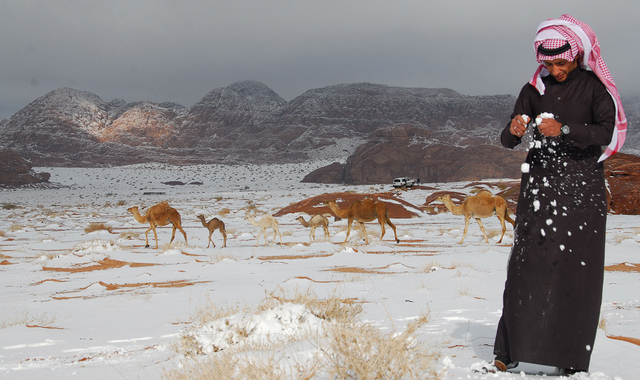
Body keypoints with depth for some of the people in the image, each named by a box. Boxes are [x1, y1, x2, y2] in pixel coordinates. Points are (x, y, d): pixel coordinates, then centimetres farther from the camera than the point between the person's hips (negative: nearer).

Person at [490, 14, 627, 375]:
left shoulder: (595, 87, 1)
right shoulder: (535, 89, 9)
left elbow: (607, 132, -12)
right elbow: (508, 140, 5)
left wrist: (564, 130, -27)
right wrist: (514, 130, -19)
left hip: (582, 187, -2)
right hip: (540, 185, 2)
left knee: (577, 270, -5)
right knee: (526, 264, -5)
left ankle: (573, 360, 0)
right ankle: (509, 352, 0)